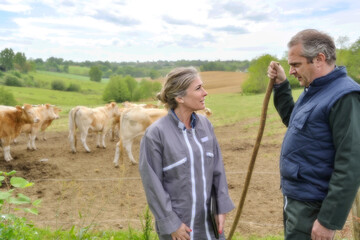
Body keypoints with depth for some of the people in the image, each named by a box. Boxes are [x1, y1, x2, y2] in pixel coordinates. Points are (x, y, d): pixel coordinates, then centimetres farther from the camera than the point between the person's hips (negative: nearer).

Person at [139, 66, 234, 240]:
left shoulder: (205, 124, -2)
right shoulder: (156, 133, -17)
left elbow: (217, 169, 3)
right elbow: (153, 184, -12)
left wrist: (222, 208, 2)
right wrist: (171, 224, -10)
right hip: (178, 223, -4)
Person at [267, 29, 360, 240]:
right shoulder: (315, 90, 7)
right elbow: (293, 121, 23)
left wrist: (330, 220, -22)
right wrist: (280, 85, 11)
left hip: (312, 205, -9)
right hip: (294, 196, 9)